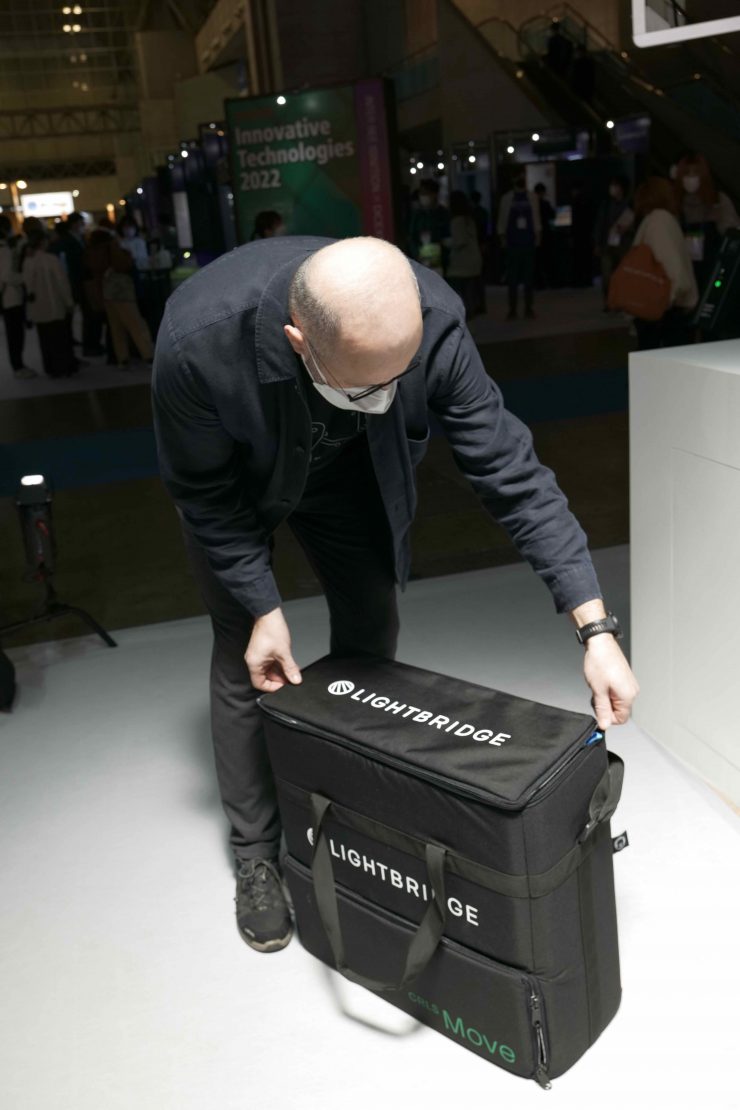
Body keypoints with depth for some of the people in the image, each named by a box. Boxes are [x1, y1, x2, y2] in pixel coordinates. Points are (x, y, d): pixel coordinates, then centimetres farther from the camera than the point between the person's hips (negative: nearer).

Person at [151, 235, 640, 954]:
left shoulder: (430, 317, -37)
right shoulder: (197, 342, -42)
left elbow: (509, 468, -30)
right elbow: (204, 492, -23)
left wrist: (594, 628, -33)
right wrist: (264, 610, -21)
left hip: (345, 472, 2)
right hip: (235, 483, -2)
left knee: (371, 627, 5)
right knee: (244, 655, -2)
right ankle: (256, 856, 18)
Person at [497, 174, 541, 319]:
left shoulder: (531, 197, 9)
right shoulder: (506, 198, 5)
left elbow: (536, 218, 11)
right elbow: (502, 220, 7)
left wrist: (537, 236, 6)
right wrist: (503, 238, 2)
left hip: (529, 242, 2)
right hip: (513, 243, -1)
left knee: (529, 276, 3)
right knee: (512, 277, -2)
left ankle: (529, 308, 9)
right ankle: (512, 310, 3)